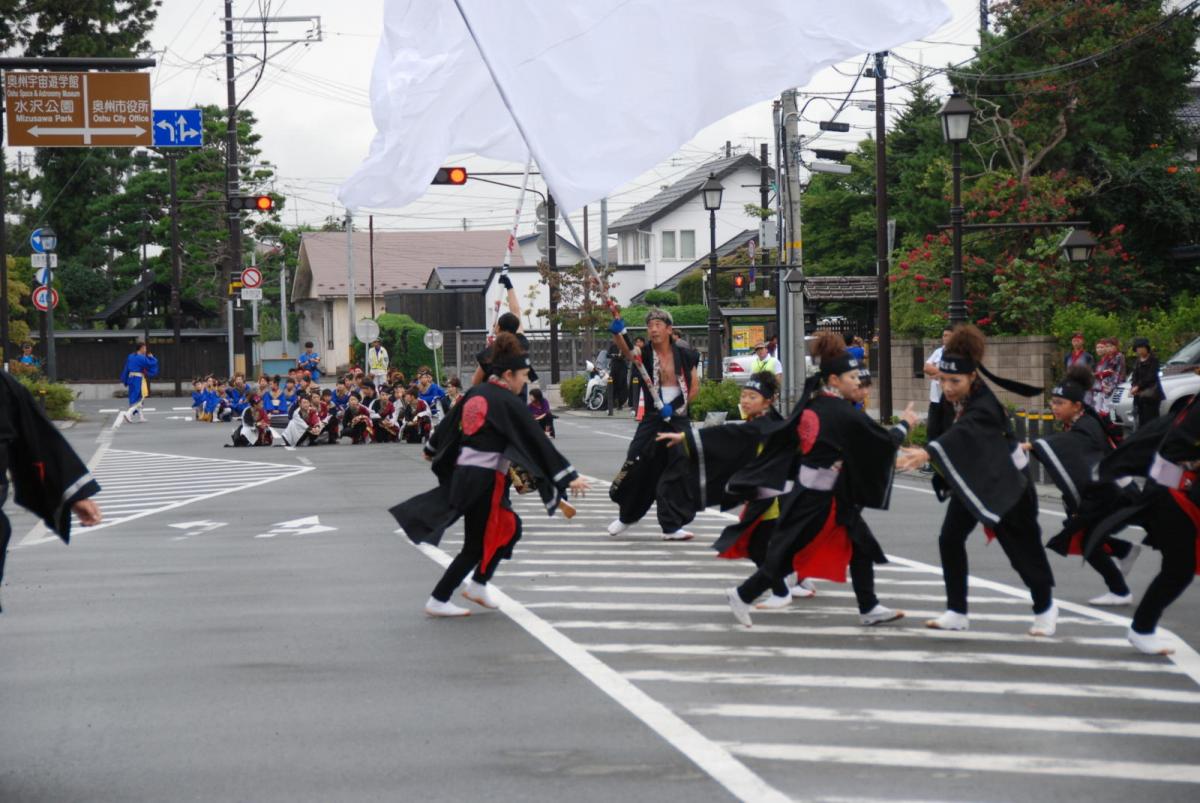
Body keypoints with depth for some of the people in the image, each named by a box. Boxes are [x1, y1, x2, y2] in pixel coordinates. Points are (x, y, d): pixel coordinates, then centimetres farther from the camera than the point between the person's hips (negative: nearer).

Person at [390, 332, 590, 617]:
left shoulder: (476, 393, 9)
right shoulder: (508, 403, -13)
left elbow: (448, 425, 23)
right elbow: (537, 442, -14)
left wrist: (431, 449, 42)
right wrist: (569, 478, -13)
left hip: (462, 473, 8)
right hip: (486, 479, -8)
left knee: (509, 528, 20)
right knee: (477, 546, 2)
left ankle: (478, 586, 22)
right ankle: (438, 601, 4)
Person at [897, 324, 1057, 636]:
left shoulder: (985, 406, -33)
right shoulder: (949, 400, -9)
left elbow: (964, 432, -51)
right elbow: (942, 430, 5)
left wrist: (928, 453, -66)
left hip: (1004, 482, -7)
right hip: (968, 480, 7)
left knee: (1022, 546, 1)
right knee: (950, 539, -4)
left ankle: (1045, 607, 22)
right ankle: (957, 611, 4)